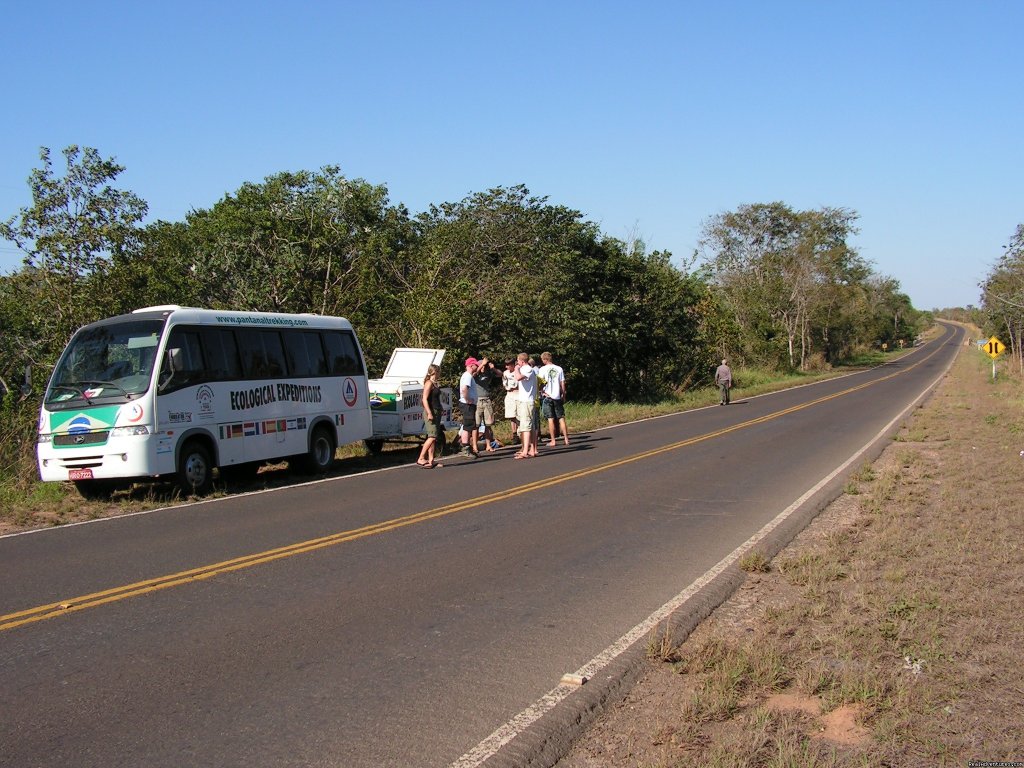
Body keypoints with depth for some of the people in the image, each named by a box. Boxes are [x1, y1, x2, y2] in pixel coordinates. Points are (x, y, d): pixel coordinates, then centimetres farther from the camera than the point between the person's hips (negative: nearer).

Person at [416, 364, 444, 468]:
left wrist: (440, 411, 21)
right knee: (432, 436, -13)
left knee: (433, 438, 7)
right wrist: (429, 413, -23)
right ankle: (421, 459, -12)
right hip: (431, 413, -9)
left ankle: (431, 460, 9)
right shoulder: (429, 383, -12)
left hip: (436, 412, 9)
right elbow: (424, 399, -18)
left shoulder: (435, 384, 16)